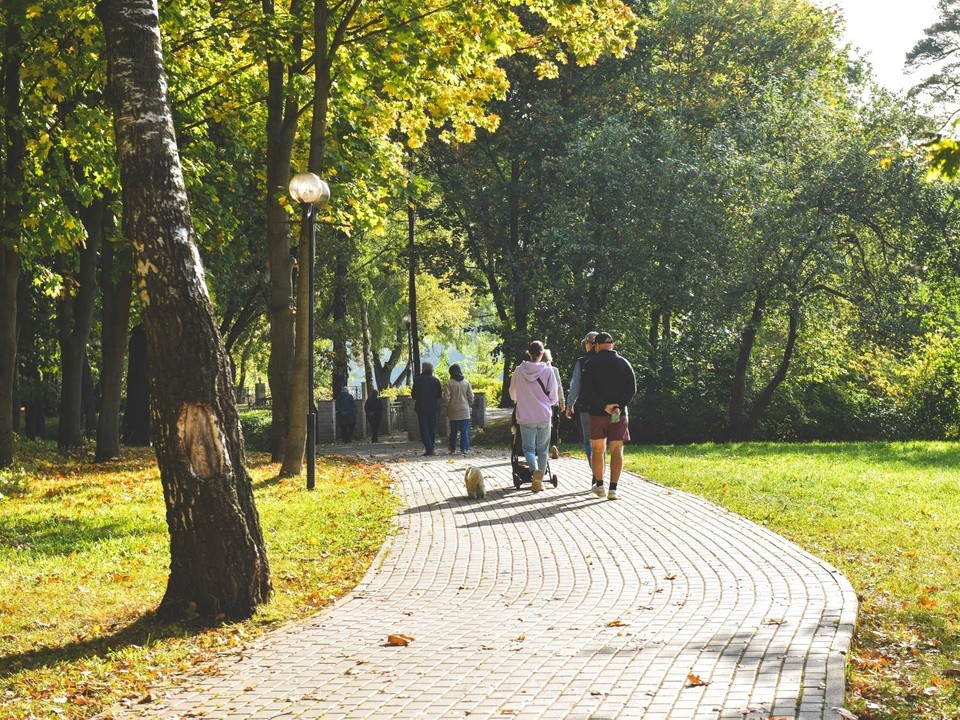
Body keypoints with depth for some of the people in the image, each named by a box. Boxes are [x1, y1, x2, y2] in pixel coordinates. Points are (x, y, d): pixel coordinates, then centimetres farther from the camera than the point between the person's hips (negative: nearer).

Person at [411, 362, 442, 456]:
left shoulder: (418, 380, -6)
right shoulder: (436, 381, 1)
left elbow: (414, 395, -4)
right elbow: (439, 395, 4)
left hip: (421, 408, -3)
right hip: (433, 408, 3)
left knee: (424, 429, 0)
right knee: (432, 428, 11)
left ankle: (429, 449, -12)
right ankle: (431, 449, 10)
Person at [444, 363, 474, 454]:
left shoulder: (449, 383, -7)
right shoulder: (466, 382, 1)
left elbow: (446, 397, -9)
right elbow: (471, 396, 3)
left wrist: (446, 406, 6)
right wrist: (470, 405, 17)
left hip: (453, 411, -1)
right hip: (464, 411, 1)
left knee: (453, 431, 11)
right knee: (464, 431, 3)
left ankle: (452, 448, 17)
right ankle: (464, 449, -2)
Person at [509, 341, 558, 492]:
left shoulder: (519, 371, -2)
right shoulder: (548, 371, -6)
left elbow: (512, 394, 12)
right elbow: (553, 397, -1)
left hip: (526, 417, 0)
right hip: (544, 416, 0)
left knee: (528, 448, 5)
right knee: (542, 449, 13)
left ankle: (535, 470, -23)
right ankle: (540, 480, 13)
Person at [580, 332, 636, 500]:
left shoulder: (591, 364, -3)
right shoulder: (624, 363, 3)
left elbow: (586, 391, -12)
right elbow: (632, 389, -5)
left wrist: (604, 406, -13)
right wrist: (618, 406, -12)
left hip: (597, 413, -1)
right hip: (619, 414, 1)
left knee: (597, 450, 12)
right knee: (617, 451, 3)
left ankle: (599, 486, 16)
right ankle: (613, 489, -4)